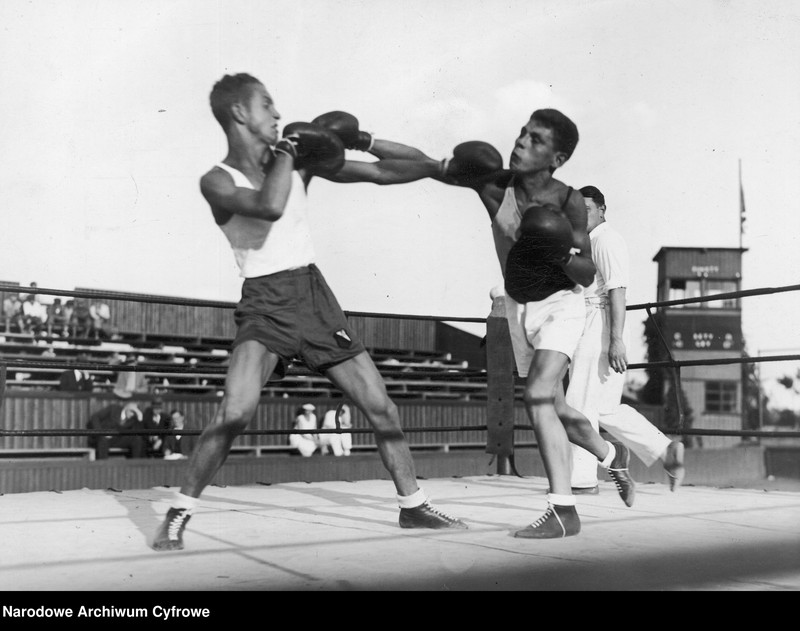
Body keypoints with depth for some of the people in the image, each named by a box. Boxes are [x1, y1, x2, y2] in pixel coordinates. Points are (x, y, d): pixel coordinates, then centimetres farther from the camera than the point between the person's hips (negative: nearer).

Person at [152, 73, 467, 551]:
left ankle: (414, 506, 23)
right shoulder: (218, 181, -7)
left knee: (381, 406, 6)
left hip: (314, 293, 5)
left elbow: (380, 173, 9)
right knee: (236, 413, -23)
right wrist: (287, 149, -16)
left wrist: (440, 166, -1)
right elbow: (269, 207, -29)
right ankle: (178, 515, -4)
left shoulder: (298, 159, 6)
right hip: (265, 302, -4)